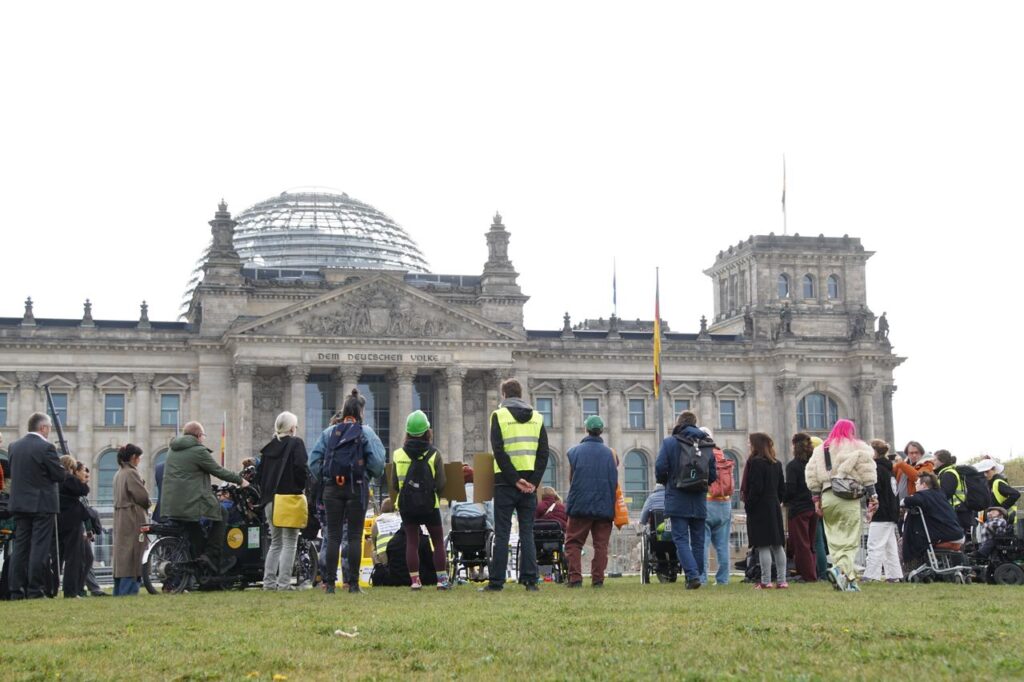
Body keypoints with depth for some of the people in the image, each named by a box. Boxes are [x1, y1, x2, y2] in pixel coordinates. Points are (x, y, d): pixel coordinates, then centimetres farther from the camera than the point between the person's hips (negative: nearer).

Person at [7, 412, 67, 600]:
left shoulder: (13, 446, 6)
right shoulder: (46, 447, -14)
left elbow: (13, 472, 13)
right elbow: (60, 476, -10)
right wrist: (66, 469, 11)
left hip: (19, 503, 6)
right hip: (42, 504, -6)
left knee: (20, 547, 9)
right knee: (40, 548, -2)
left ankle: (16, 590, 8)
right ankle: (35, 590, -4)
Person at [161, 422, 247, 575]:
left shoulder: (173, 451, 18)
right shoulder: (199, 451, -8)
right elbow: (218, 471, -4)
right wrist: (240, 480, 9)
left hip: (170, 504, 8)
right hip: (192, 502, -8)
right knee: (221, 516, 7)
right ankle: (211, 555, -4)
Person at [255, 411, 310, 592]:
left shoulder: (268, 447, 14)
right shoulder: (296, 443, -4)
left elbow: (259, 474, 13)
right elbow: (301, 468, -16)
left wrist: (265, 492, 17)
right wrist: (303, 487, -1)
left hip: (270, 499, 6)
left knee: (275, 542, 15)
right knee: (289, 543, -3)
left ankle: (269, 582, 10)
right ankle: (284, 583, -9)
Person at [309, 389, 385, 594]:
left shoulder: (328, 432, 4)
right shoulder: (365, 432, -4)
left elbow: (313, 460, 0)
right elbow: (377, 462, -11)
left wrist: (322, 481, 11)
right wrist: (372, 476, 8)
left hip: (332, 488, 2)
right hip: (357, 488, -2)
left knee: (333, 536, 5)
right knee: (355, 536, 3)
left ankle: (330, 583, 2)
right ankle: (353, 583, 1)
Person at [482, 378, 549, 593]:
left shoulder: (499, 415, -2)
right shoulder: (537, 417, 10)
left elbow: (499, 451, -10)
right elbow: (543, 453, 2)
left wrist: (515, 479, -10)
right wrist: (534, 481, -1)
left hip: (506, 482, -3)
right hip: (530, 483, 3)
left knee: (502, 533, 0)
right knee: (527, 532, 6)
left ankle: (496, 581, -1)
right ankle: (530, 580, 2)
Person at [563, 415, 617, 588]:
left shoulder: (574, 452, 1)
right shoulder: (609, 453, 2)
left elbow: (570, 479, 9)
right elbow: (615, 481, 5)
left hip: (580, 506, -1)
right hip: (604, 507, 1)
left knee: (573, 543, 5)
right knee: (601, 544, 6)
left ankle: (575, 577, -5)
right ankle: (597, 578, 1)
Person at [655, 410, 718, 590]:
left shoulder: (670, 442, -6)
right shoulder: (707, 445, 6)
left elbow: (660, 469, -10)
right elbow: (713, 475, 5)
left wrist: (666, 482, 11)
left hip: (677, 500, -4)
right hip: (699, 501, 4)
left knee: (681, 539, -4)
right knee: (698, 541, 12)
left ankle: (692, 575, -20)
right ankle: (697, 575, 13)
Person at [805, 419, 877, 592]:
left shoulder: (820, 450, 18)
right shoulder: (858, 448, 5)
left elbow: (812, 476, 12)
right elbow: (867, 473, -1)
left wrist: (816, 498, 13)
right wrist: (872, 496, 1)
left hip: (827, 495, 4)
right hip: (849, 498, -4)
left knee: (835, 540, 7)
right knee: (850, 539, -5)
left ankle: (849, 579, 3)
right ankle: (840, 569, -27)